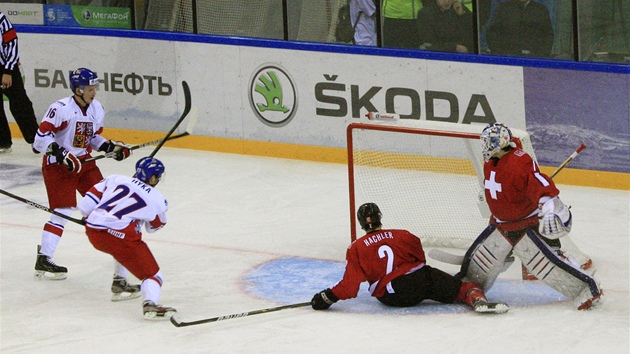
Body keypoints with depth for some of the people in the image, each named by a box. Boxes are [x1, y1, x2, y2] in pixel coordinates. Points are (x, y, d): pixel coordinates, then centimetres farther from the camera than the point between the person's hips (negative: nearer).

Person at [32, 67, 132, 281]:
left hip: (84, 162, 8)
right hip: (57, 166, -8)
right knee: (62, 212, -14)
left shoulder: (97, 109, 3)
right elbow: (42, 137, -22)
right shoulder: (61, 109, -22)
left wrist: (110, 147, 0)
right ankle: (43, 261, -11)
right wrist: (62, 154, -29)